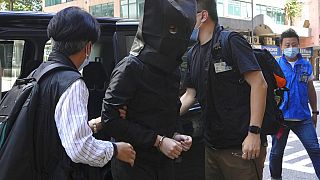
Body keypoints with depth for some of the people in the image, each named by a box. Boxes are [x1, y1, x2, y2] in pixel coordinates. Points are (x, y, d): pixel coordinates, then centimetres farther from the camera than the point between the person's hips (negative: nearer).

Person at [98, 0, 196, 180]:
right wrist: (158, 141, -20)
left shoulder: (173, 69, 5)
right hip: (134, 166, -6)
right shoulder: (131, 67, -17)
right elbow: (110, 120, -19)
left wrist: (173, 136, -2)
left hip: (165, 163, 7)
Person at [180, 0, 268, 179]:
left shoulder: (231, 42, -9)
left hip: (241, 146, -7)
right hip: (212, 145, 7)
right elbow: (190, 95, 15)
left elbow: (259, 84, -15)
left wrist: (254, 132, -20)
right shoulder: (194, 53, 12)